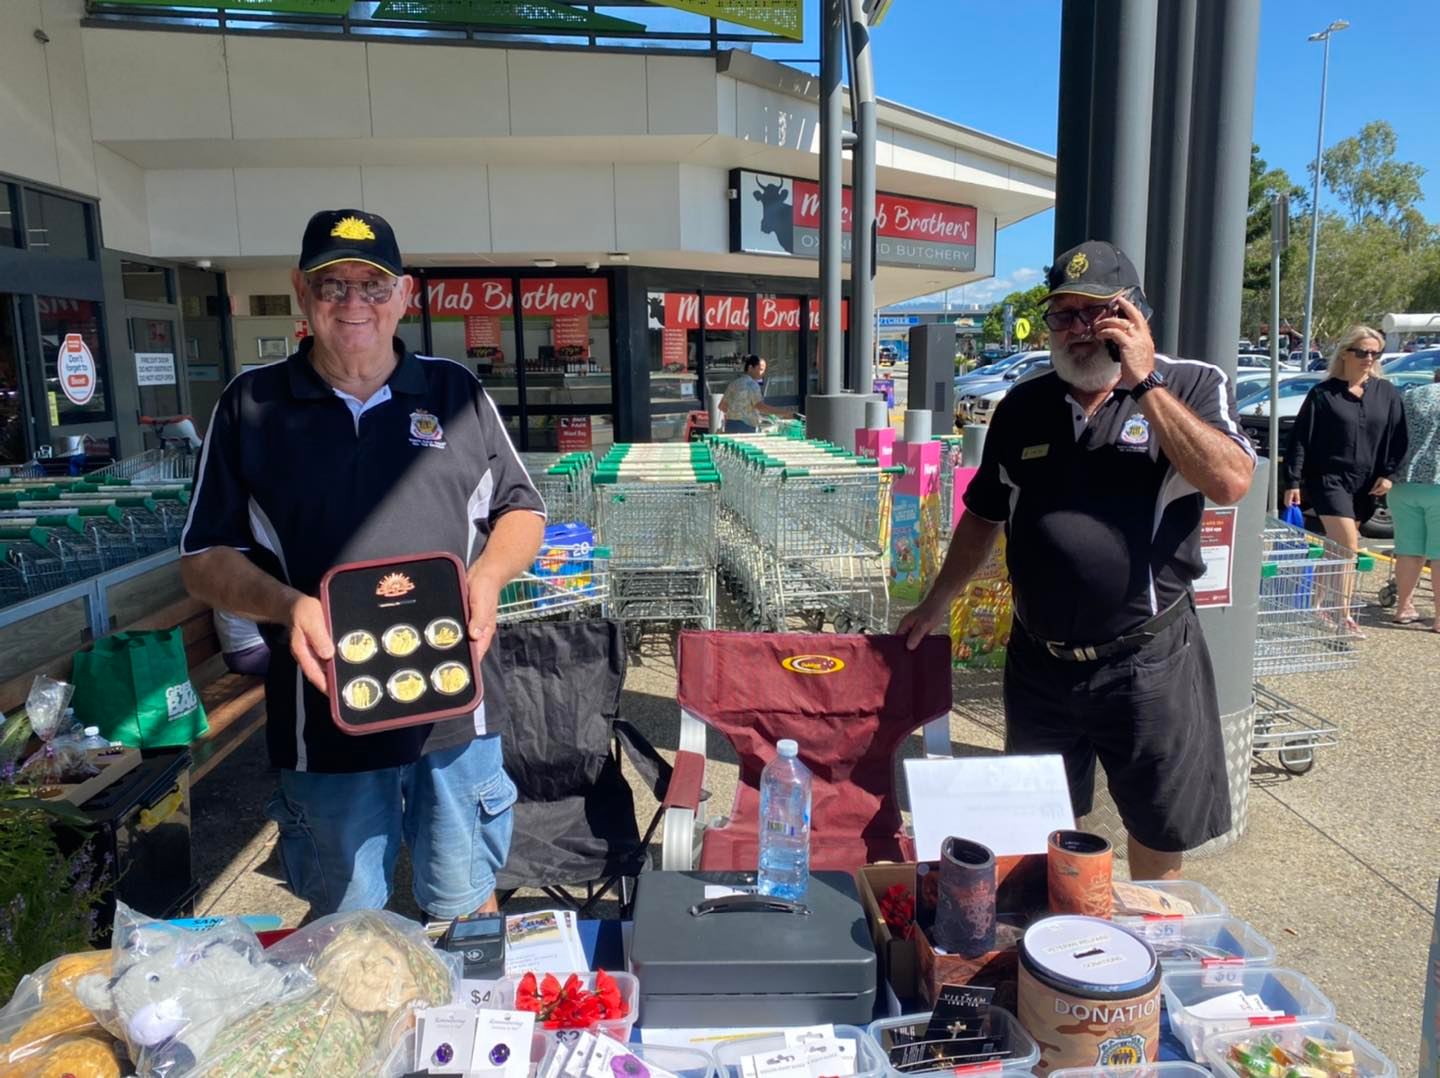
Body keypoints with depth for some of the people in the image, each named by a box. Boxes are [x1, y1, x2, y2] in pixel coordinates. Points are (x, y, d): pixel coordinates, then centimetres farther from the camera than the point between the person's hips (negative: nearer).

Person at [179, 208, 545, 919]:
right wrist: (286, 605, -17)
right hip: (323, 720, 0)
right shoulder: (250, 405, 2)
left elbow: (521, 510, 11)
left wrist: (489, 573, -11)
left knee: (465, 906, 18)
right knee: (342, 927, 19)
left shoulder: (457, 392, 5)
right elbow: (204, 557, 3)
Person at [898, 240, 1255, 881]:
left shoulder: (1190, 387, -5)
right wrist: (935, 605, 14)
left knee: (1159, 825, 14)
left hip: (1146, 659, -3)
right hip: (1039, 657, 4)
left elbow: (1230, 482, -23)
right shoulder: (1024, 405, 6)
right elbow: (983, 517, 14)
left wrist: (1145, 381, -21)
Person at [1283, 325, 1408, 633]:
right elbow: (1300, 439, -4)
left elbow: (1397, 437, 10)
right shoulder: (1323, 393, -3)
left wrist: (1388, 474, -1)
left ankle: (1321, 603, 23)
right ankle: (1343, 615, -7)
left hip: (1366, 485, 4)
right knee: (1348, 547, -12)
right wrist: (1293, 482, -8)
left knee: (1337, 547, 10)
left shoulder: (1387, 393, 8)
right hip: (1329, 479, -4)